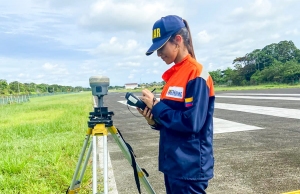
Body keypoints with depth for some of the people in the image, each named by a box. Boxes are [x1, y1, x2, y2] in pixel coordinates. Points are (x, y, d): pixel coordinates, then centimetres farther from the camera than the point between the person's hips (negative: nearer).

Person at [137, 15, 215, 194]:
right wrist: (153, 118, -3)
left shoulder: (196, 75, -16)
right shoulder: (173, 75, 10)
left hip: (190, 167, -8)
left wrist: (156, 106, -15)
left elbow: (192, 123, -23)